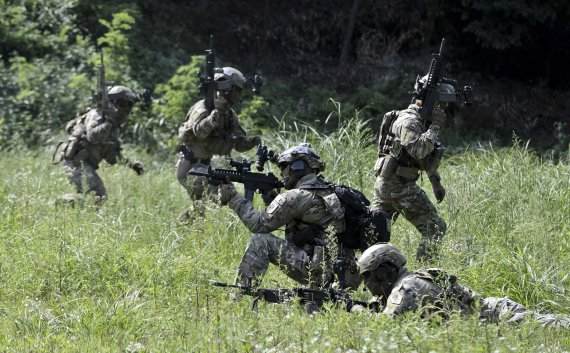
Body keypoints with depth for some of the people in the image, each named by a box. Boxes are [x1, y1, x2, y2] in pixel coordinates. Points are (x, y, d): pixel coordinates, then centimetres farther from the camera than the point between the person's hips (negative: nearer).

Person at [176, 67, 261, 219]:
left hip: (205, 165, 9)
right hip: (190, 165, -9)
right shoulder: (203, 108, -18)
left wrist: (251, 142, -14)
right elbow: (199, 131, -37)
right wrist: (216, 113, -47)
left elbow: (239, 142, 7)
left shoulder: (230, 114, 8)